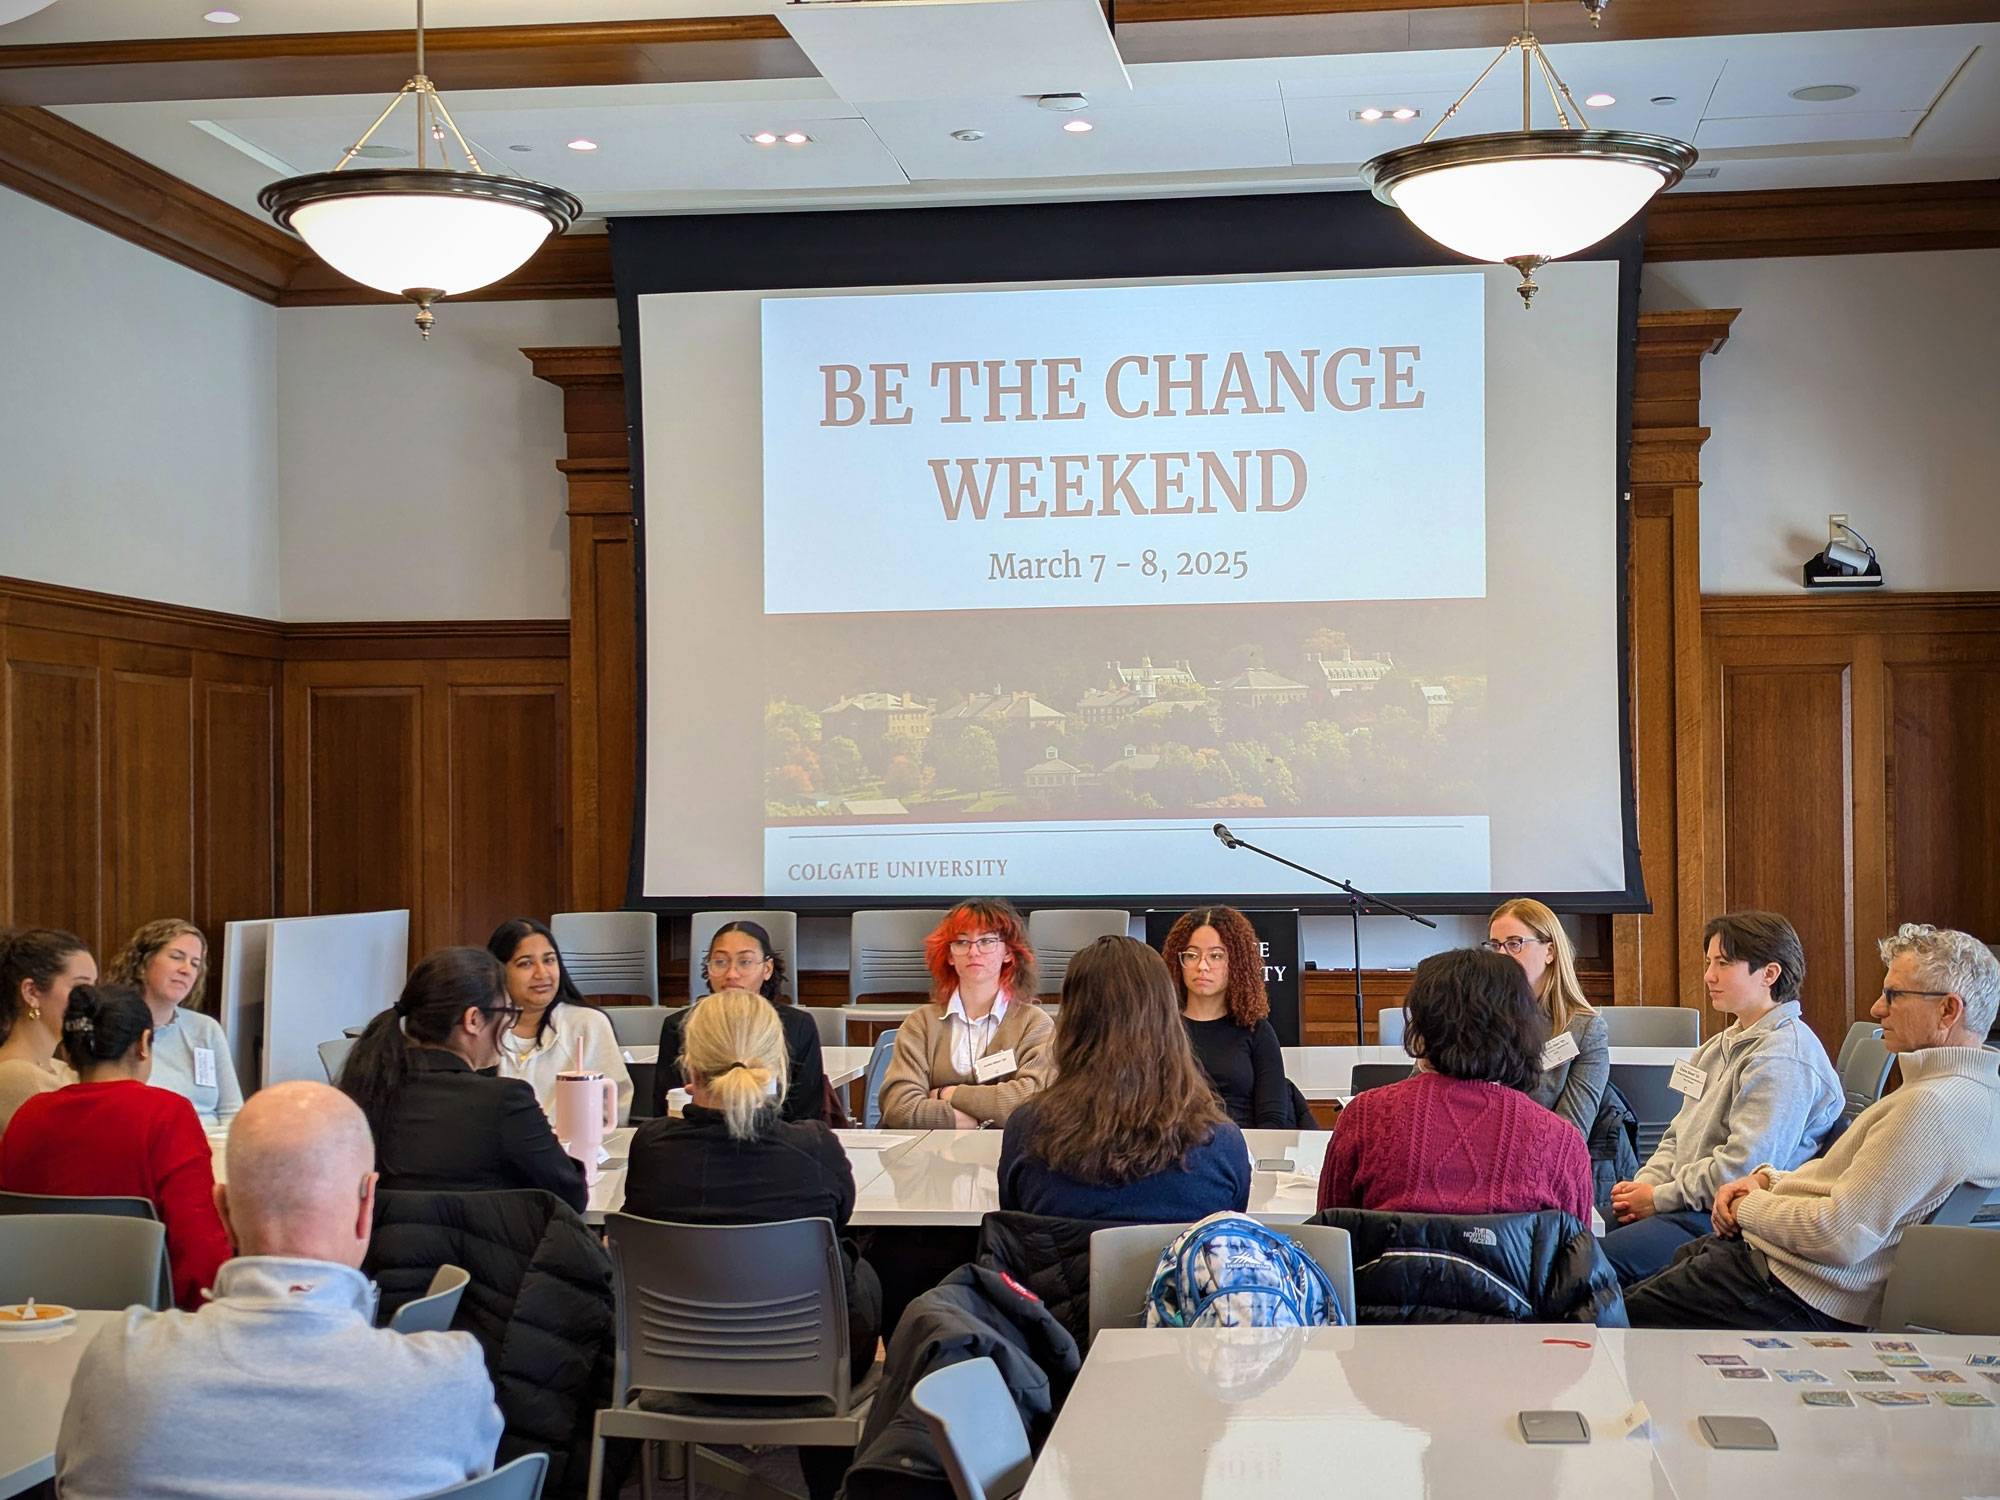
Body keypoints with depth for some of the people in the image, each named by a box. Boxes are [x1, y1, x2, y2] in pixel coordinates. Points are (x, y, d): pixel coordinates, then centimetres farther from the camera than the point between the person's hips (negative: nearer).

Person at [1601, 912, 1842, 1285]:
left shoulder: (1784, 1057, -13)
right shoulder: (1721, 1047, 20)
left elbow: (1742, 1167, -20)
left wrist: (1659, 1199, -12)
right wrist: (1643, 1185, 3)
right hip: (1691, 1205, 10)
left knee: (1598, 1259, -27)